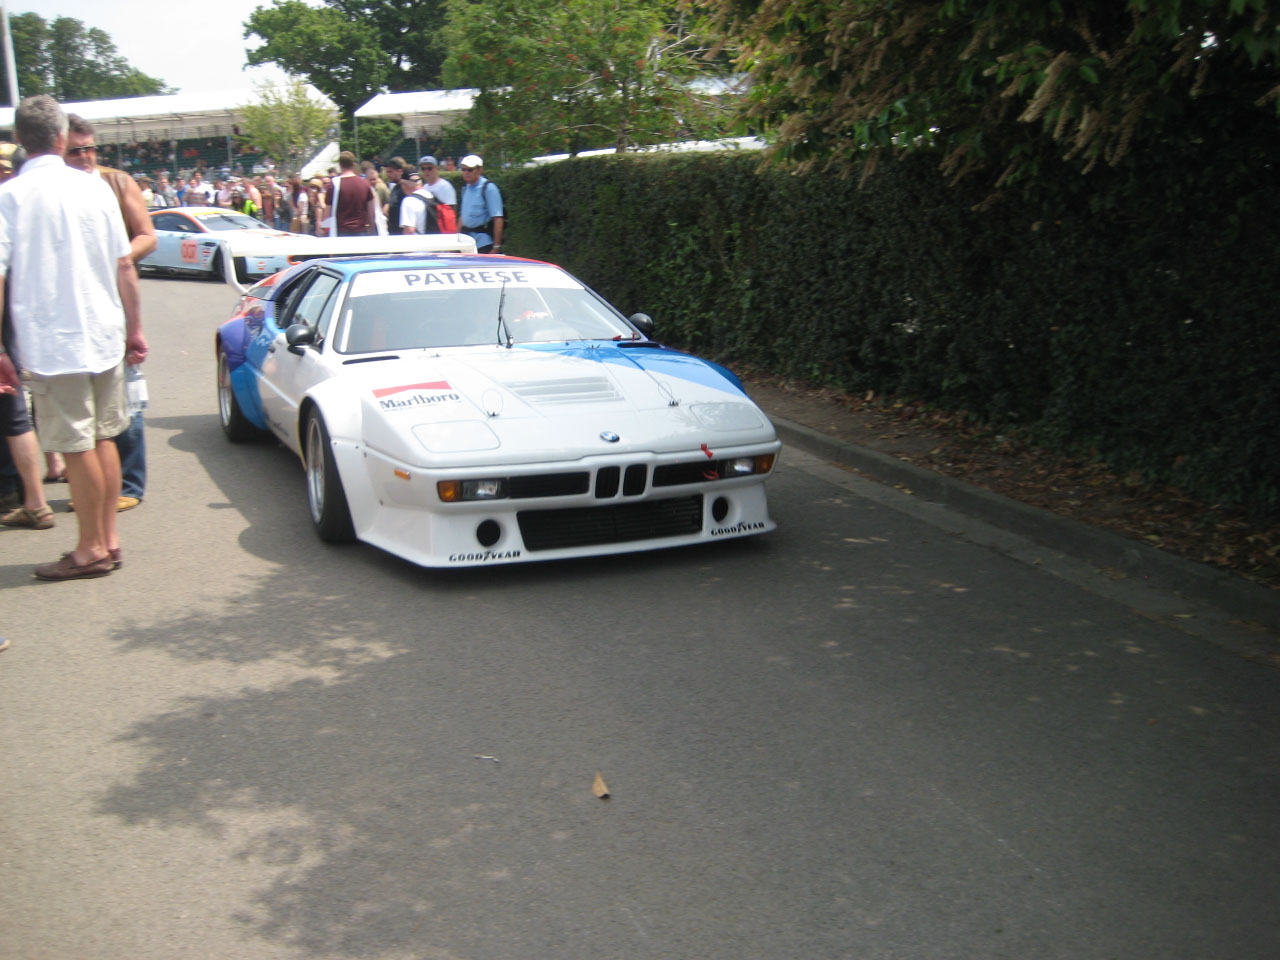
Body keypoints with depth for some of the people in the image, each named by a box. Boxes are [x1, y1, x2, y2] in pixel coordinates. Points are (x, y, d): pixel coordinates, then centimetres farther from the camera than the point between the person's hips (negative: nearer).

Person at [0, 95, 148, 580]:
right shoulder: (95, 186, 3)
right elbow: (124, 266, 5)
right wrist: (134, 329, 13)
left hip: (51, 341, -4)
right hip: (104, 334, 4)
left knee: (77, 445, 3)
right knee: (103, 437, 14)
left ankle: (92, 548, 13)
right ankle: (108, 537, 23)